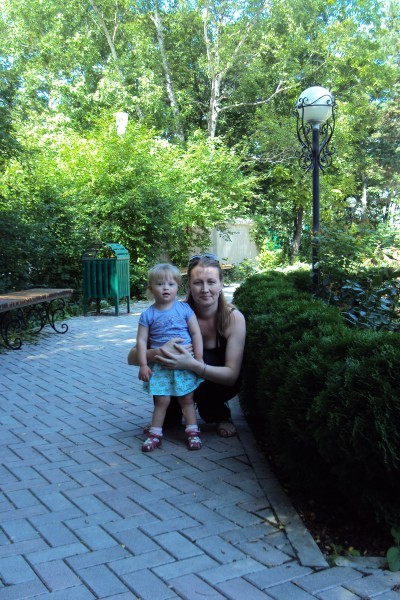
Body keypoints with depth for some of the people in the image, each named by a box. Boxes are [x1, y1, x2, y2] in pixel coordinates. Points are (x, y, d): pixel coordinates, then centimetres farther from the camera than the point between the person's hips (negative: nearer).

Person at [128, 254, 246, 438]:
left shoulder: (234, 318, -23)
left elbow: (232, 375, -28)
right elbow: (132, 357, -24)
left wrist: (192, 364, -46)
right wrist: (157, 353, -48)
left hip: (220, 381, -1)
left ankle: (221, 415, -1)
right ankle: (171, 416, 11)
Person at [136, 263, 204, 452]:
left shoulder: (184, 309, -2)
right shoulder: (148, 315, -2)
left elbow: (196, 333, 0)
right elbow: (141, 340, -2)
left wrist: (198, 358, -5)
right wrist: (143, 364, -9)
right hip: (160, 366, 0)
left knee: (186, 399, 7)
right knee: (162, 400, 0)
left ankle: (193, 432, 17)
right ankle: (155, 434, 12)